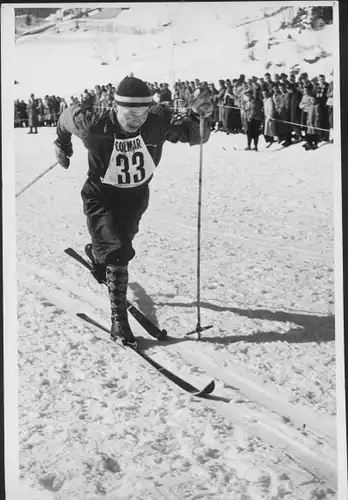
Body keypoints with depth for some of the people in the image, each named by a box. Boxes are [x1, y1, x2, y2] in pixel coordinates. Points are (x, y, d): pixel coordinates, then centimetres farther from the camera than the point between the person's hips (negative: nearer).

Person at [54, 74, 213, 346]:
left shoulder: (157, 120, -25)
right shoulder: (94, 124, -28)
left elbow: (194, 134, -25)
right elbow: (67, 117, -8)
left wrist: (199, 117, -48)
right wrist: (63, 146, 10)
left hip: (135, 197, 4)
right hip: (101, 198, -3)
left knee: (122, 241, 24)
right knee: (119, 253, -19)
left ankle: (99, 251, 63)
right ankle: (119, 318, -1)